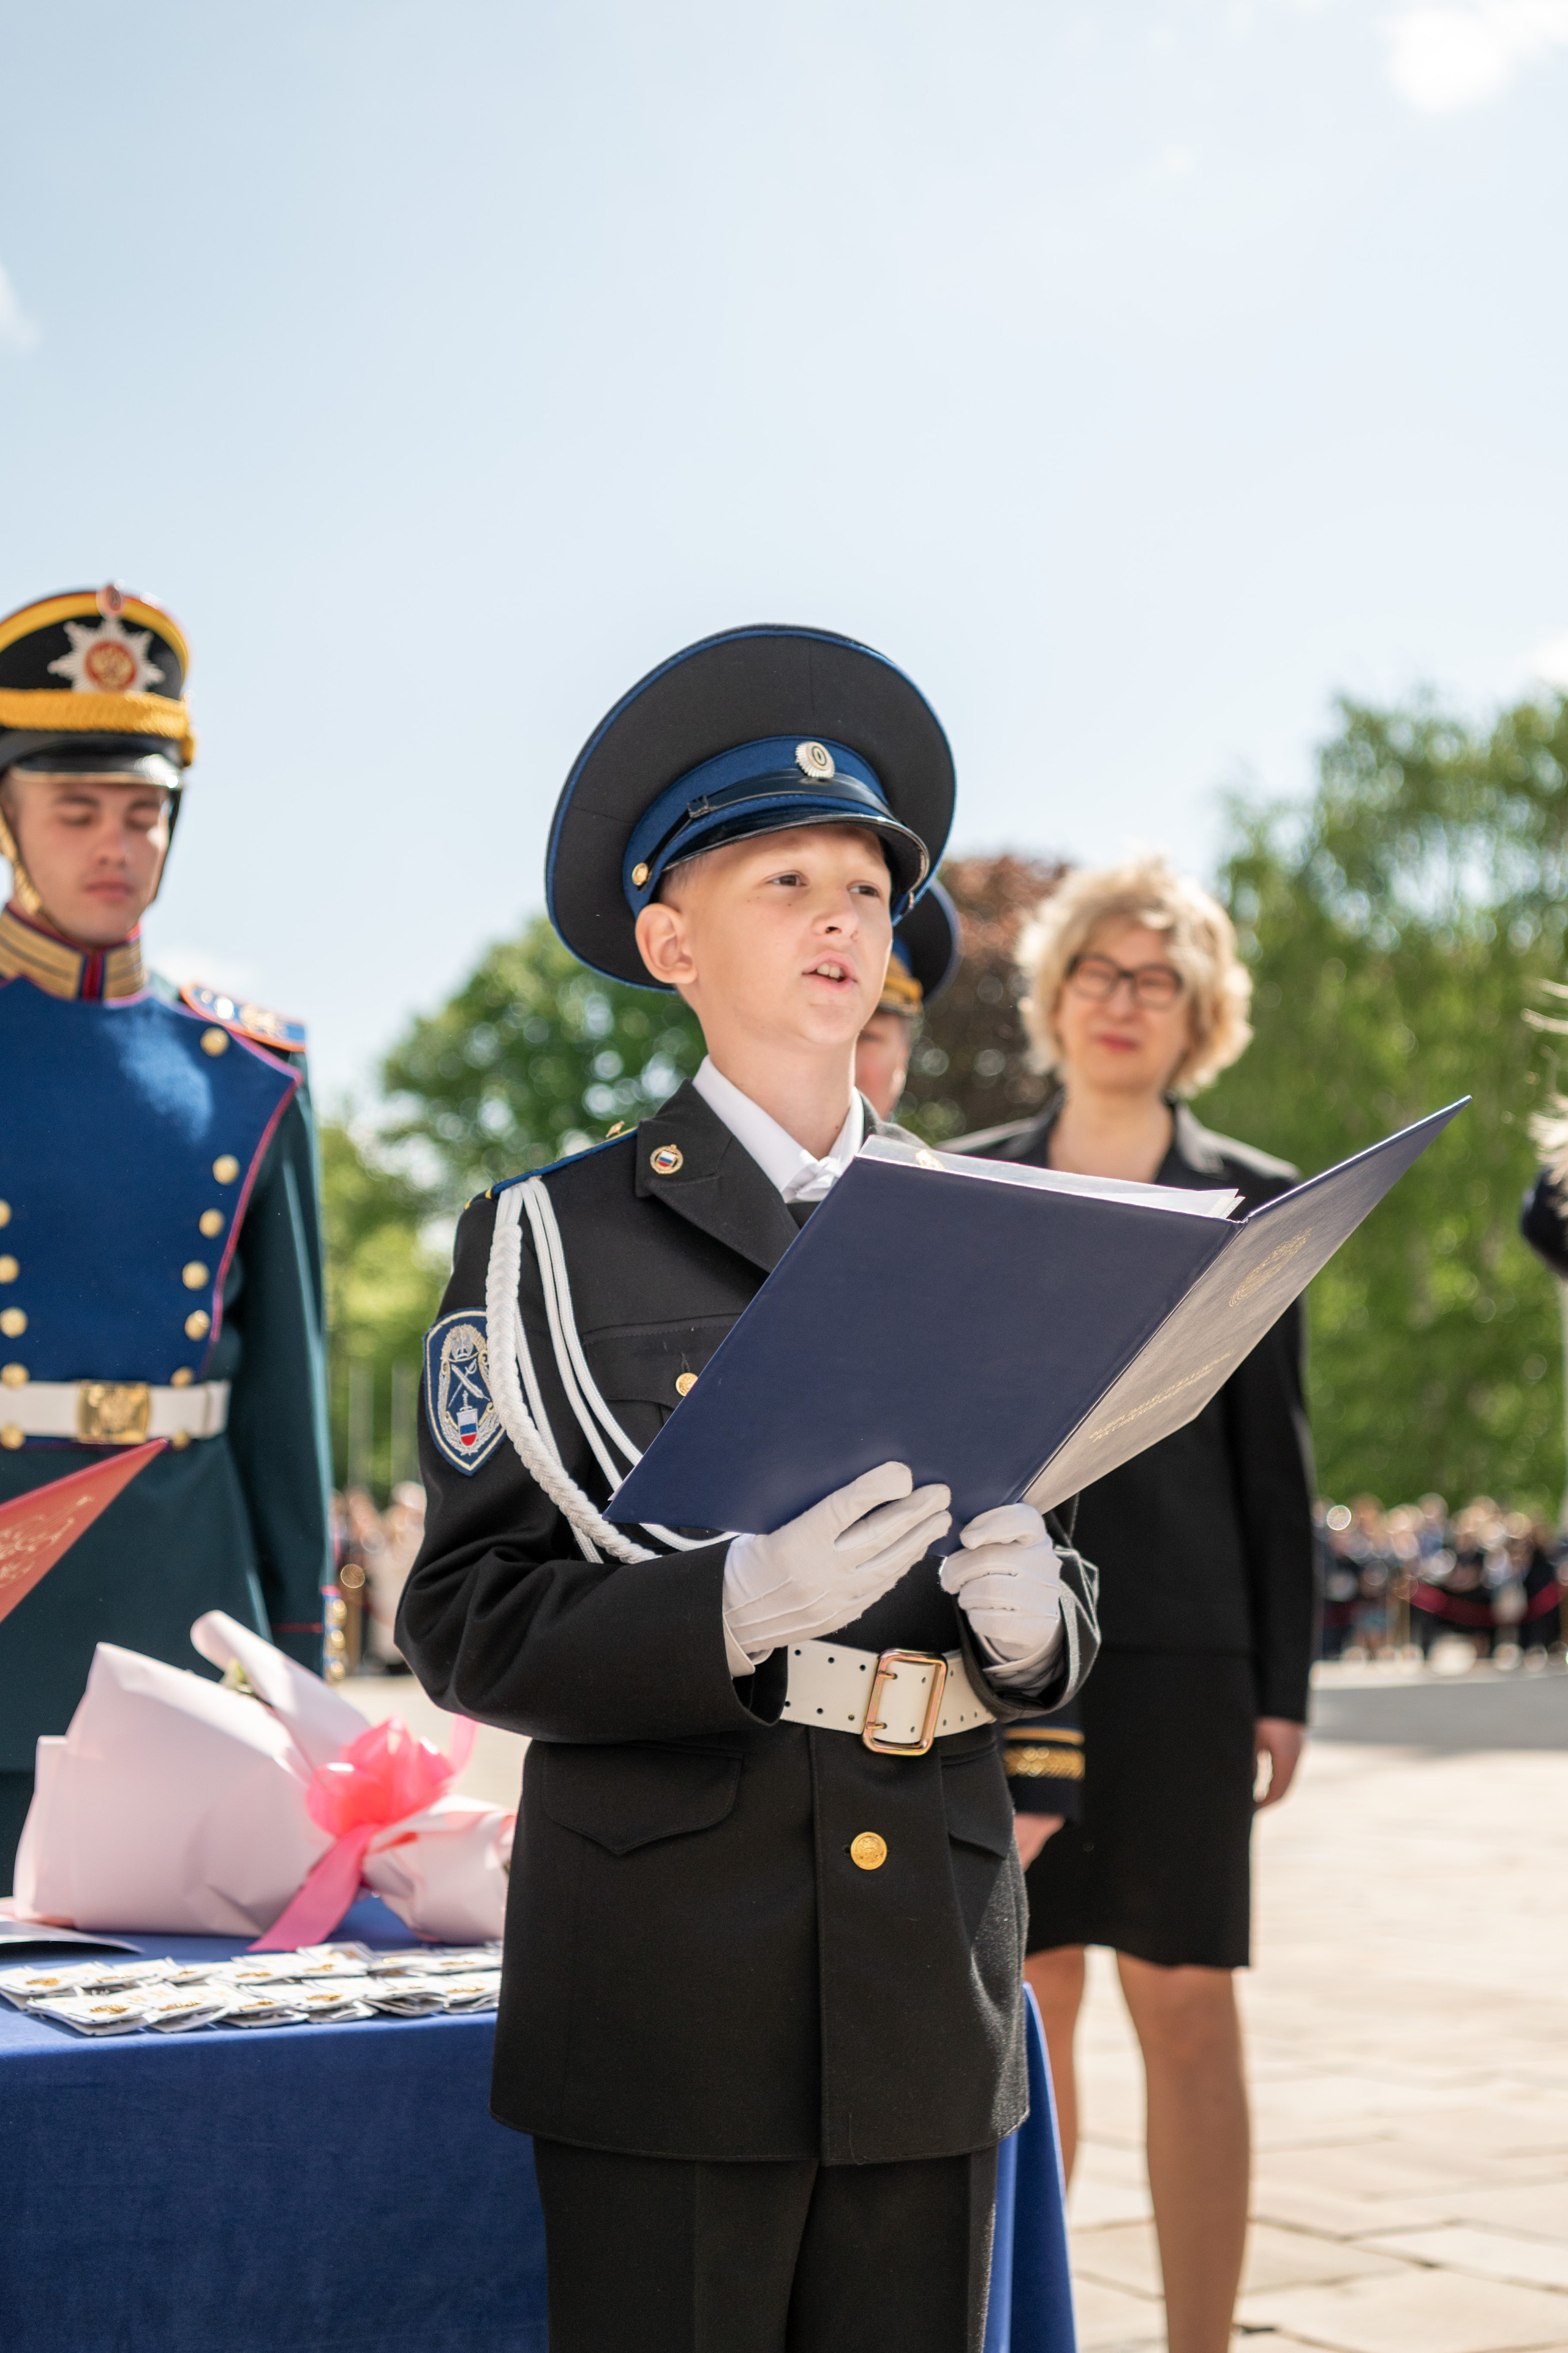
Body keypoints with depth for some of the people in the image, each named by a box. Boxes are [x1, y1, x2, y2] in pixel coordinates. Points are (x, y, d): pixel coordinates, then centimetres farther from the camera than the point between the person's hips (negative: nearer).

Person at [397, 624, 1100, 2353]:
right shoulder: (548, 1242, 0)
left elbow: (1065, 1614, 15)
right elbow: (469, 1626, -7)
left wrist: (1025, 1612, -9)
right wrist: (740, 1603, -24)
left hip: (934, 2004, 4)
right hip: (671, 2000, -3)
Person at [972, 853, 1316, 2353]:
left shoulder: (1247, 1199, 5)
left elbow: (1274, 1457, 4)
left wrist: (1283, 1687, -1)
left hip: (1177, 1641, -2)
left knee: (1183, 2004, 0)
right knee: (1025, 1998, 8)